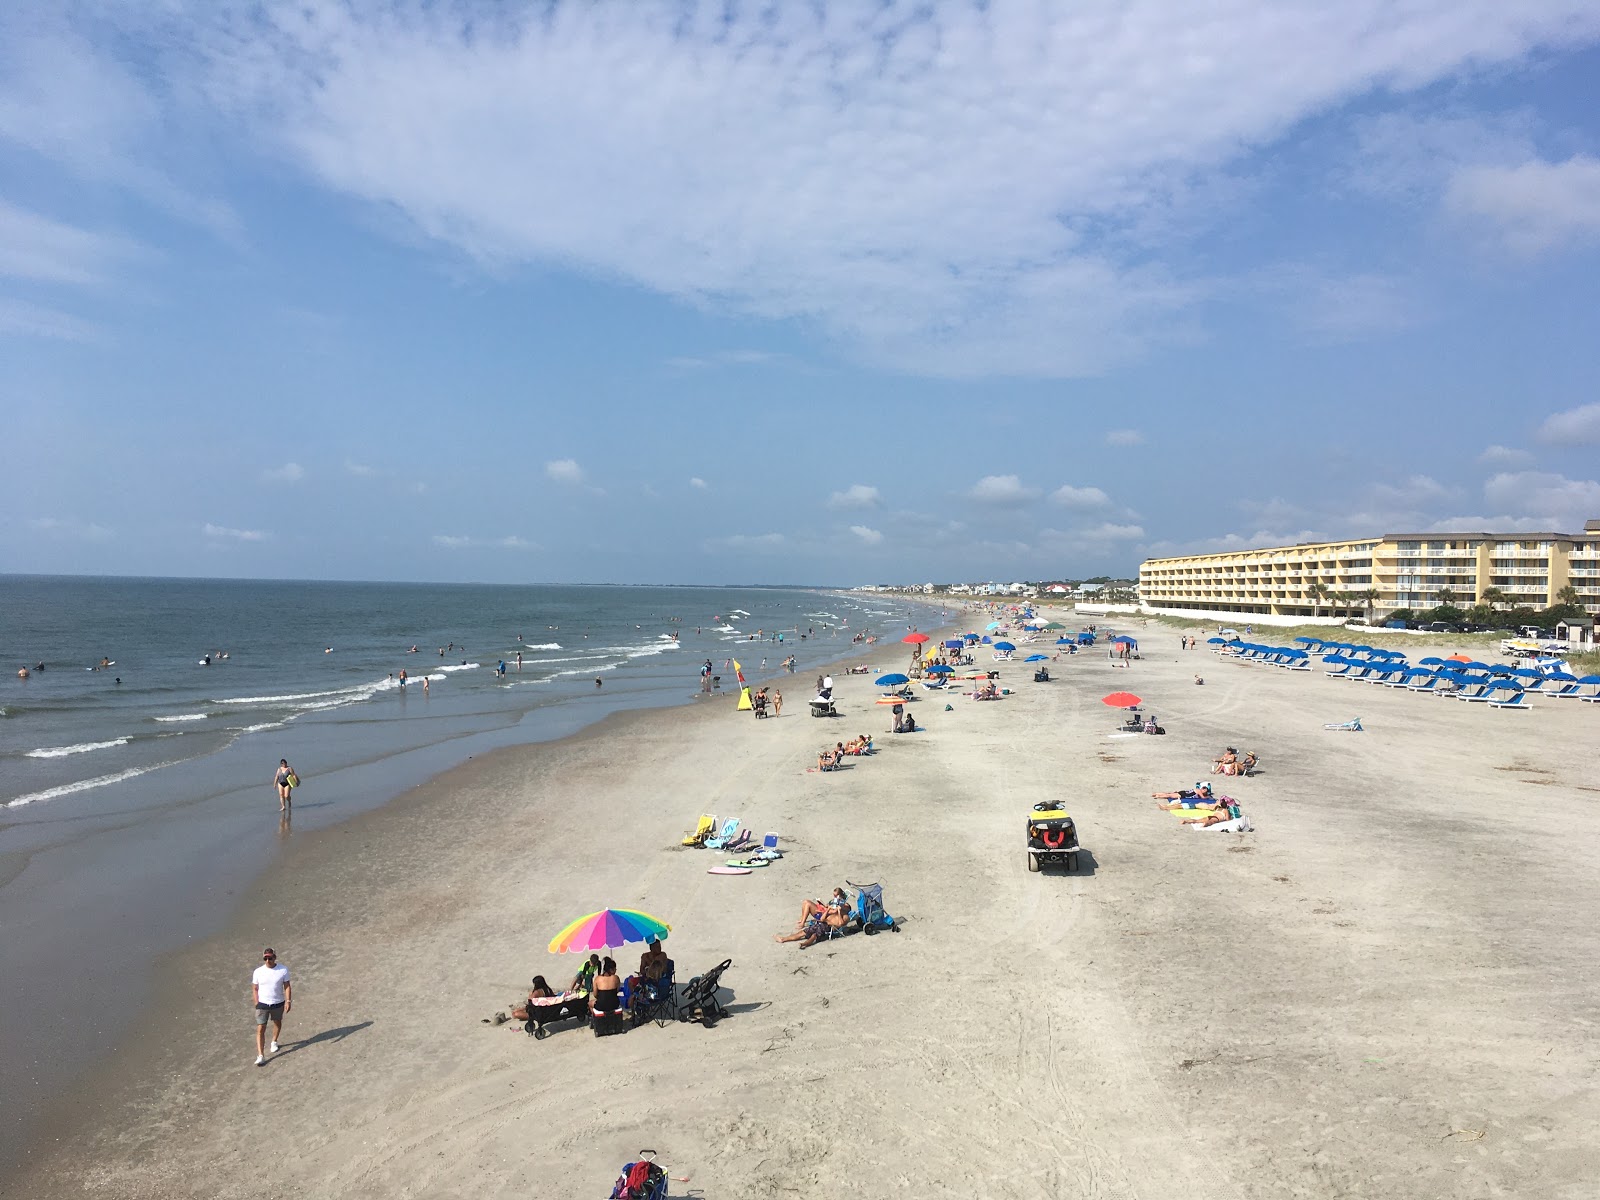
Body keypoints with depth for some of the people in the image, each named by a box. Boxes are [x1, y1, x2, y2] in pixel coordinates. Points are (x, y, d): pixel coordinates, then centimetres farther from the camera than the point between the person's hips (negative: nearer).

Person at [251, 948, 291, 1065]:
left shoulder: (283, 970, -12)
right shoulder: (258, 972, -10)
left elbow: (287, 986, -6)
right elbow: (255, 989, -2)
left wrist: (288, 1001, -11)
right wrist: (257, 1004, -5)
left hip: (278, 1003, 1)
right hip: (263, 1004, -1)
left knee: (277, 1023, 22)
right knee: (260, 1029, -6)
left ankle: (274, 1042, 48)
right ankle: (260, 1056, -4)